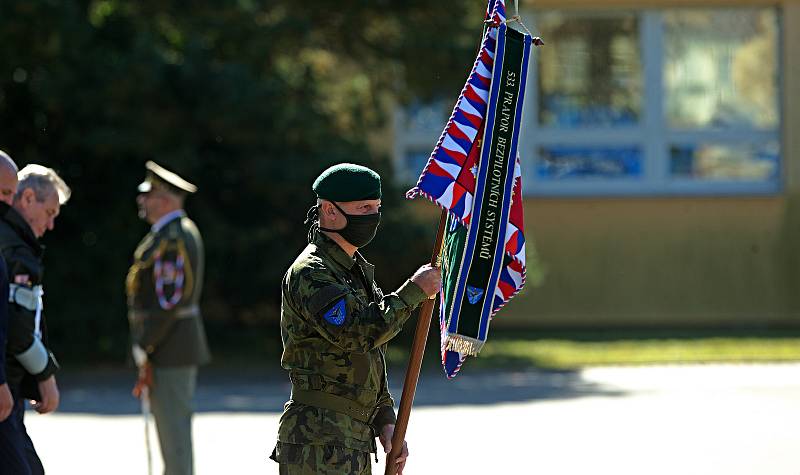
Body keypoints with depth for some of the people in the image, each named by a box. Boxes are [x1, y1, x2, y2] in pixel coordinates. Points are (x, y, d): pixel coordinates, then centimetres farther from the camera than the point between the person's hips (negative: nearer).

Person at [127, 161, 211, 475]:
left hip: (167, 351, -11)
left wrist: (143, 348, -18)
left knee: (173, 431, -8)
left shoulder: (170, 239, -17)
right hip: (182, 347, 11)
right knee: (176, 429, 15)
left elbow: (168, 300, -23)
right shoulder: (183, 231, 15)